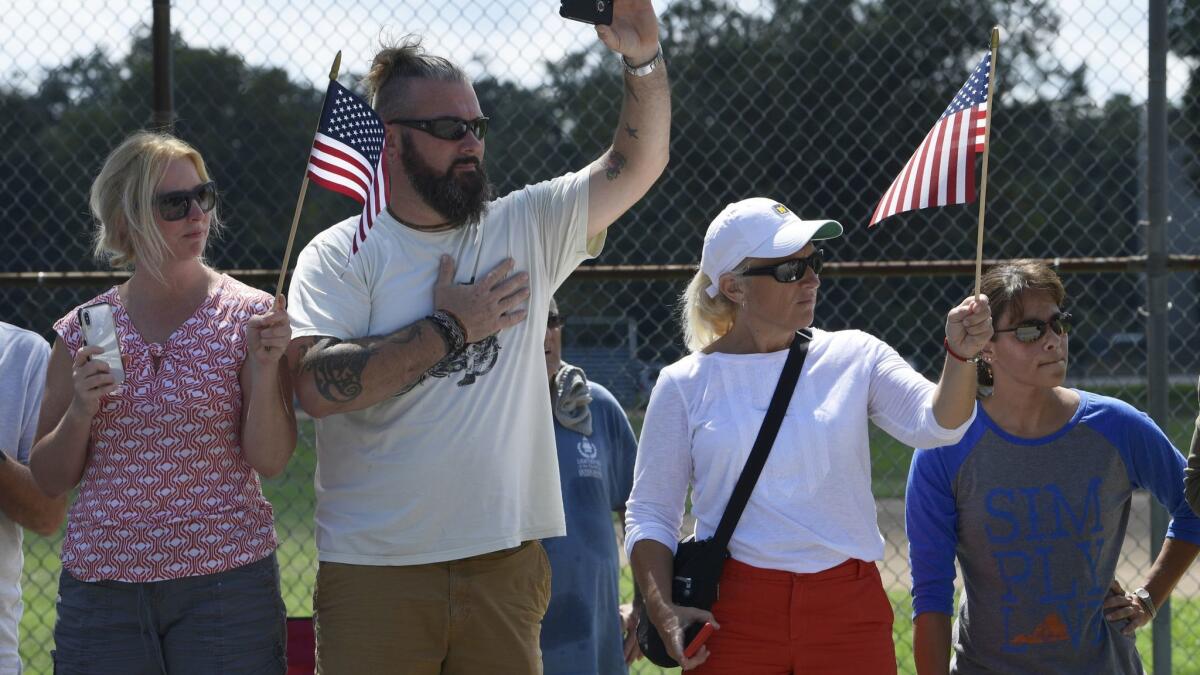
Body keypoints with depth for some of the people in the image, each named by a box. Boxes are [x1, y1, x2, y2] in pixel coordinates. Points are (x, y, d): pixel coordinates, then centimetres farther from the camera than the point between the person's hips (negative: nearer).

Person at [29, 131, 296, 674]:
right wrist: (80, 411, -9)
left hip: (224, 585, -2)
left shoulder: (249, 317, 0)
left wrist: (263, 368, -20)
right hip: (99, 584, 2)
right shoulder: (81, 331, 6)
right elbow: (49, 480, 9)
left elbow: (270, 461, -6)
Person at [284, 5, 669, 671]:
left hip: (504, 564, 3)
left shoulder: (526, 228, 11)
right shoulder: (339, 256, -2)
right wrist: (448, 328, -11)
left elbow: (635, 165, 7)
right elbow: (316, 385, -17)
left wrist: (644, 59, -9)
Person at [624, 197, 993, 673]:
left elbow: (936, 424, -8)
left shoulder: (854, 357, 7)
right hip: (731, 613, -1)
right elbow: (649, 513, 5)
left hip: (848, 614, 1)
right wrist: (664, 611, -10)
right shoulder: (685, 384, 3)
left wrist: (959, 354, -27)